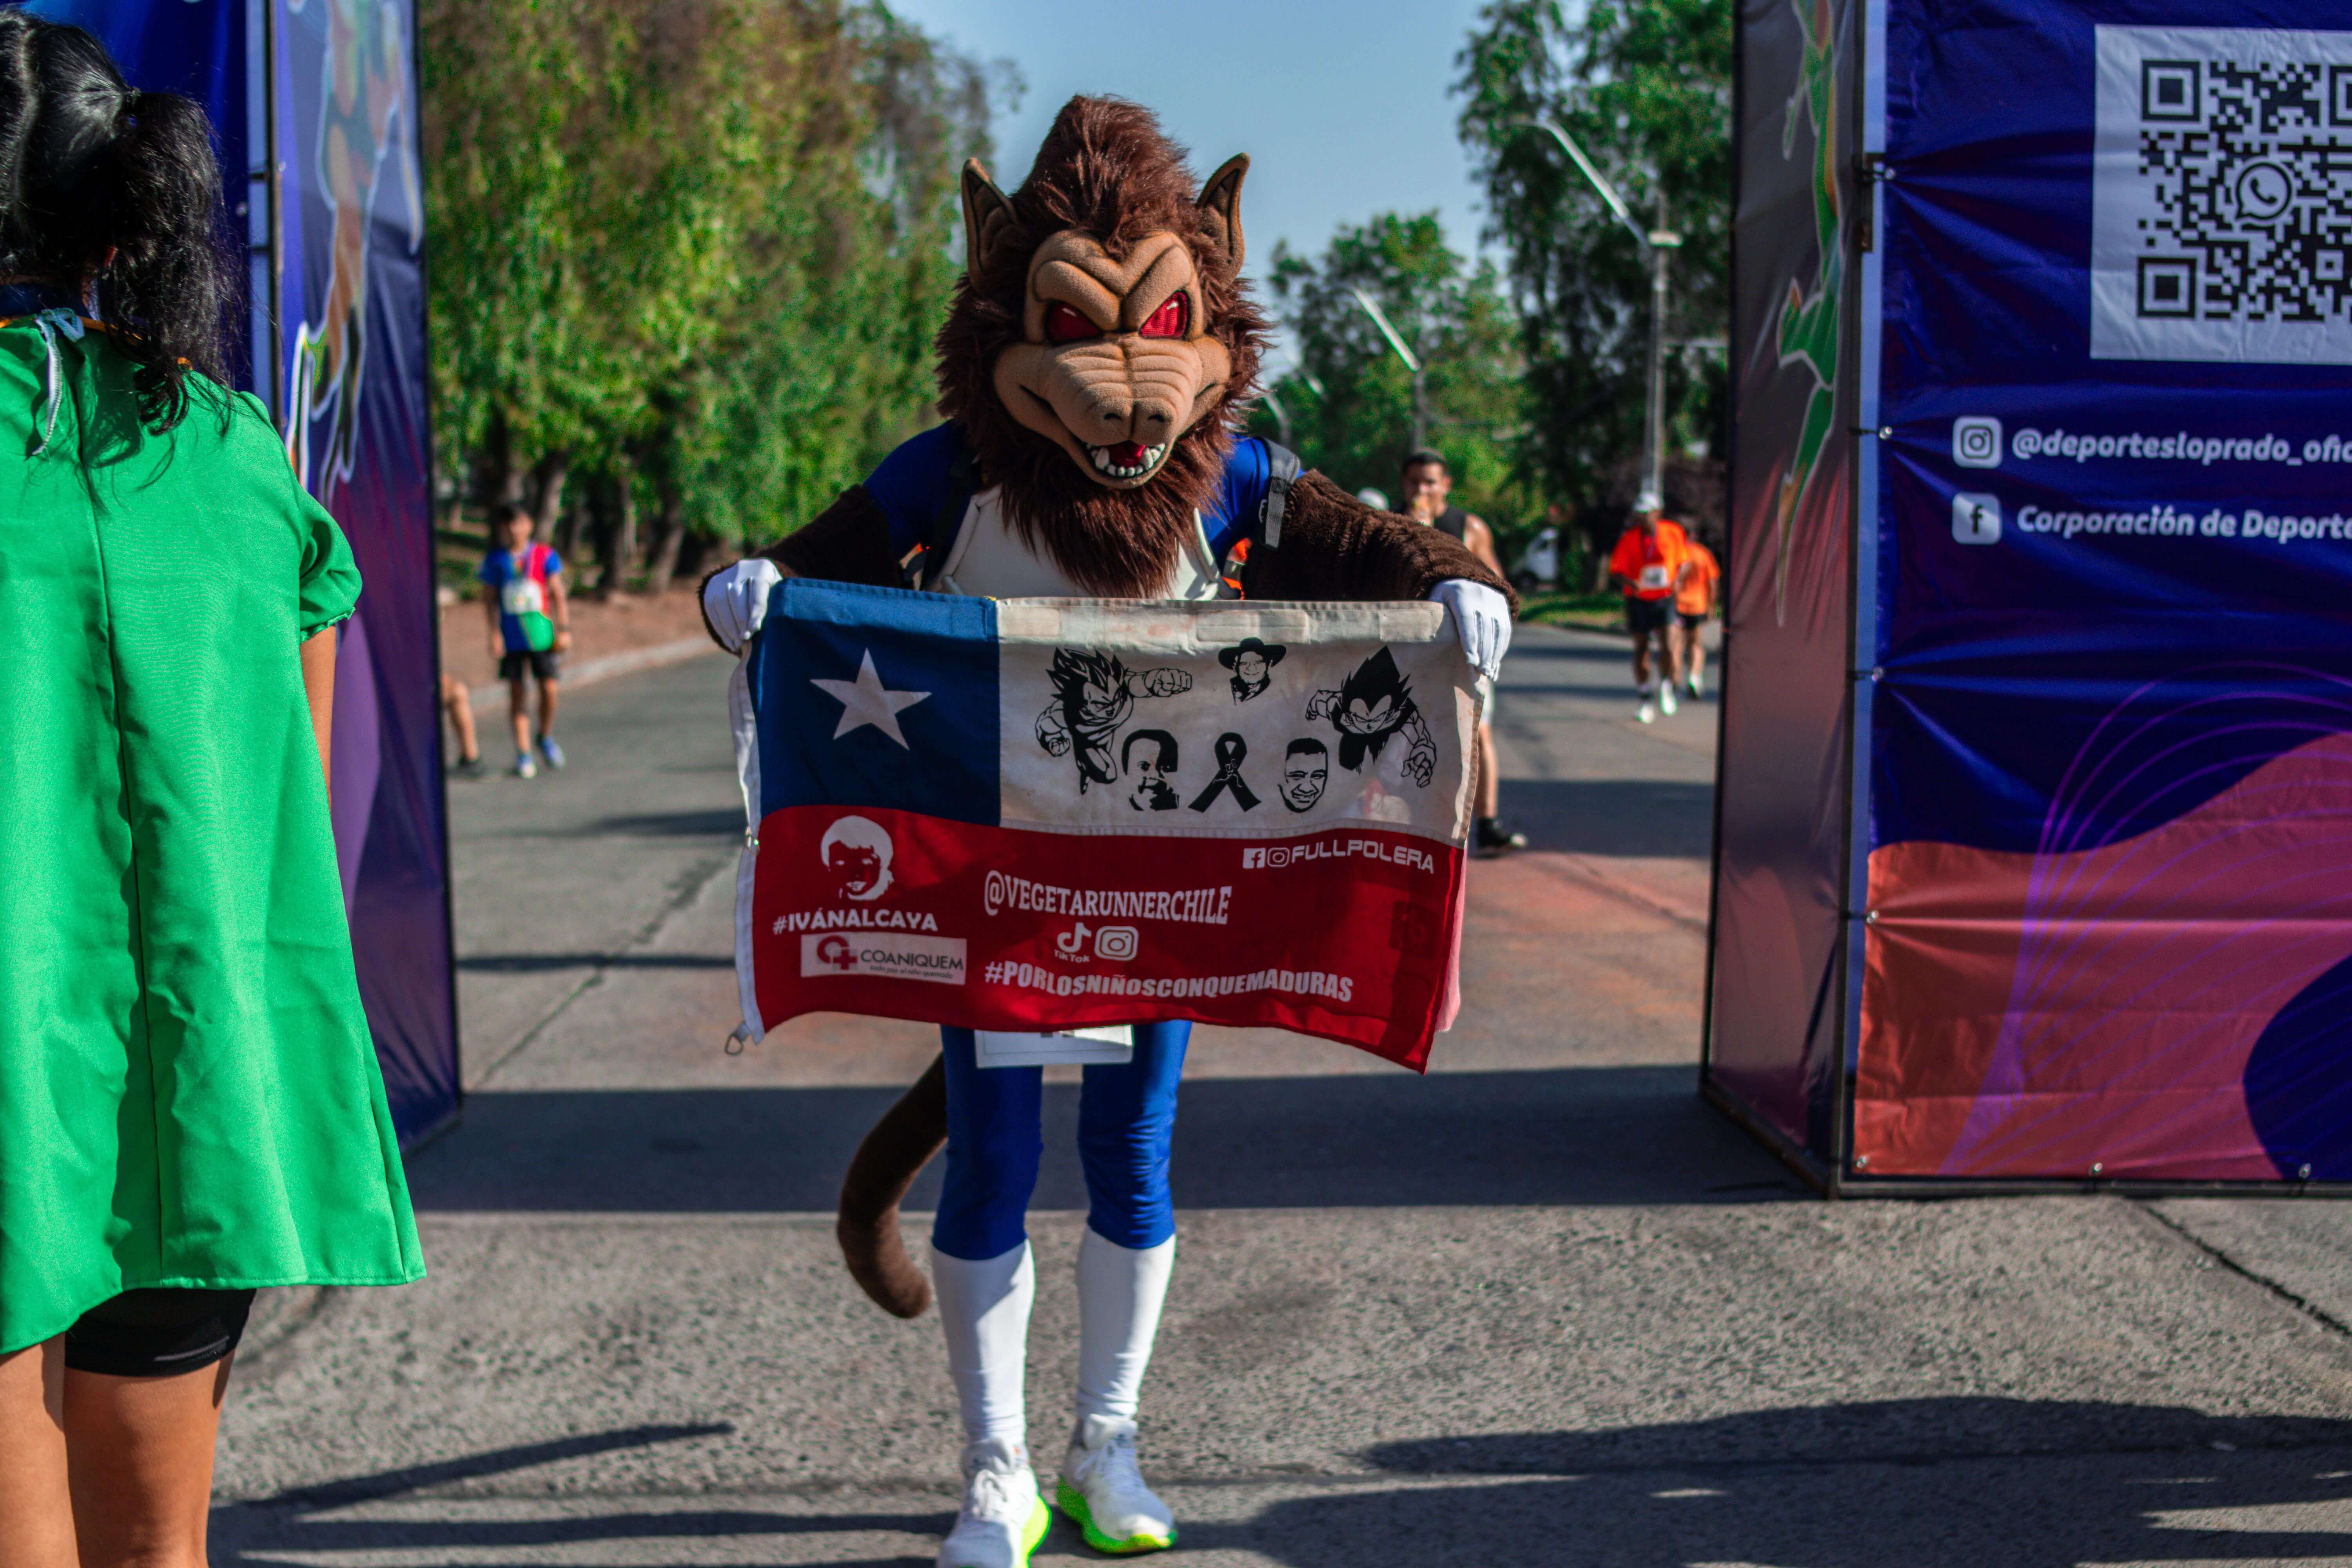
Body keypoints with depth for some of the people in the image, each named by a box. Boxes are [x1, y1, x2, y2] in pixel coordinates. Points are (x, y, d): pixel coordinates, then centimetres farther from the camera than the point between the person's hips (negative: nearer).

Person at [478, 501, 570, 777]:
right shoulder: (495, 560, 2)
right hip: (511, 638, 0)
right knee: (517, 692, 1)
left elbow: (558, 594, 4)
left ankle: (546, 738, 23)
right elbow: (489, 599, 3)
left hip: (541, 634, 0)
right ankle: (523, 753, 7)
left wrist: (564, 629, -2)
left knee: (549, 688, -4)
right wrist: (494, 633, -5)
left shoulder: (544, 556, 2)